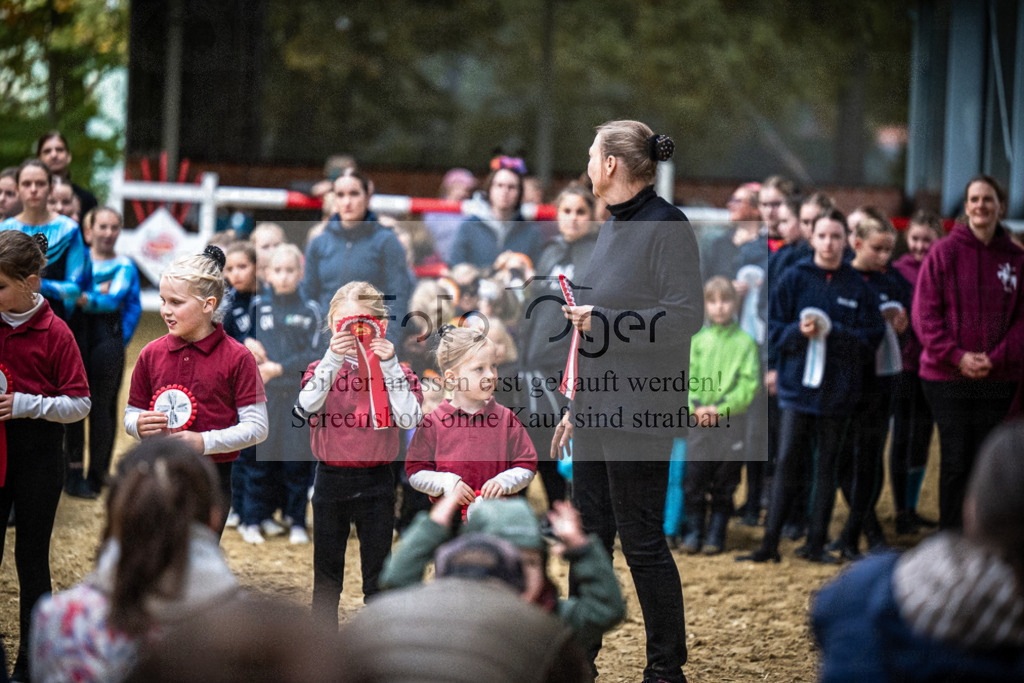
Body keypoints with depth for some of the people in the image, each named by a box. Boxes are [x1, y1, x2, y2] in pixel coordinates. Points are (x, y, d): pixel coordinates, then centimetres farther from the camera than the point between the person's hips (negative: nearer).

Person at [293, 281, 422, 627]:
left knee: (377, 572, 6)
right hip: (330, 479, 1)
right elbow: (306, 407, -18)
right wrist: (333, 360, -25)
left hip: (376, 482, -1)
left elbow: (408, 418, -17)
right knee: (326, 573, 11)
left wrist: (389, 365, -21)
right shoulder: (322, 368, 1)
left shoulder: (393, 369, -2)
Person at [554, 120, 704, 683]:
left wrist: (604, 320, -19)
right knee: (589, 535, 13)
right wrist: (576, 406, 21)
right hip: (599, 410, 9)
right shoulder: (614, 227, 15)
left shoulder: (667, 227, -13)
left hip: (640, 412, -9)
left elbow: (685, 316, -17)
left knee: (641, 540, -3)